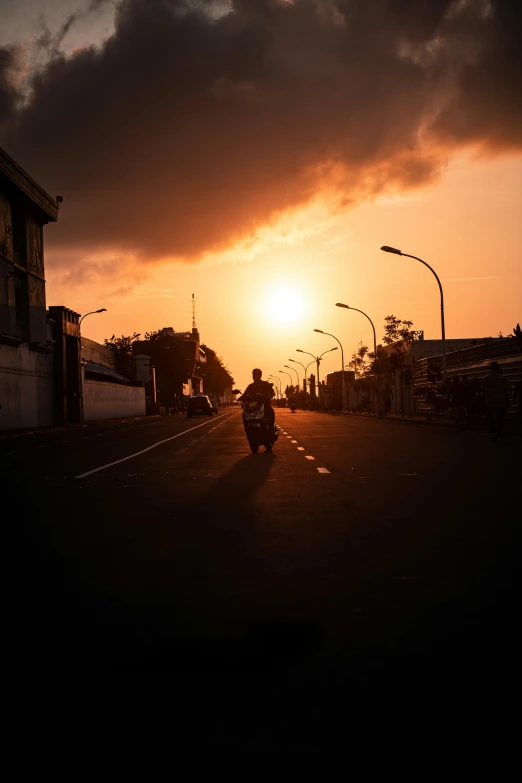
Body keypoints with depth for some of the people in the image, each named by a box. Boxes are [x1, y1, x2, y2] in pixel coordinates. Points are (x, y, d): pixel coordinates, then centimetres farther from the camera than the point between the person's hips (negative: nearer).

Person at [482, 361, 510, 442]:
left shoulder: (486, 378, -2)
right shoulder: (502, 377, -1)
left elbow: (484, 390, -2)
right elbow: (506, 390, 1)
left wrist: (485, 401, 6)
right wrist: (507, 401, 8)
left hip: (490, 402, 0)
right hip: (501, 402, 0)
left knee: (491, 418, 8)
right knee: (500, 419, 9)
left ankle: (494, 431, -14)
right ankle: (500, 436, 8)